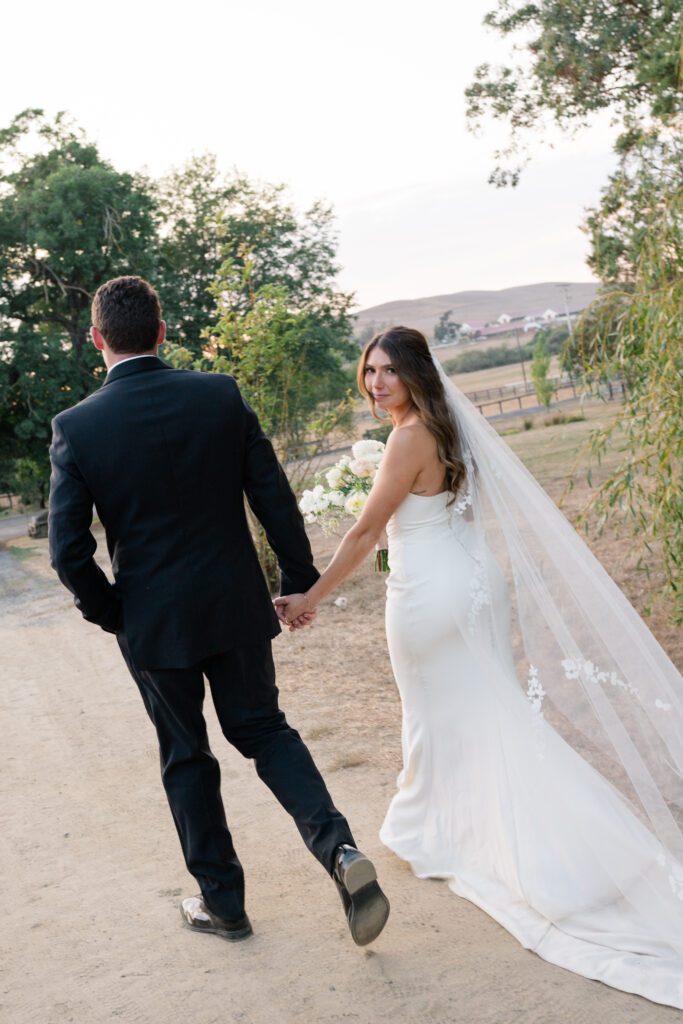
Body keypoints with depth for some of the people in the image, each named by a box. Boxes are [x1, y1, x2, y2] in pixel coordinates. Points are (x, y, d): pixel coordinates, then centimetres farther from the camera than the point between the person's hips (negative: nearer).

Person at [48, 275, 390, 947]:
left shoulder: (76, 427, -11)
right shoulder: (220, 395, -7)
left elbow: (67, 549, -12)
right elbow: (274, 498, -6)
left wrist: (108, 611, 5)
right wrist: (300, 579, 6)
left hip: (152, 622, -1)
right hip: (236, 605, 2)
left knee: (186, 756, 15)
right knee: (262, 727, 18)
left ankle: (222, 902, 27)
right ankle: (337, 846, -2)